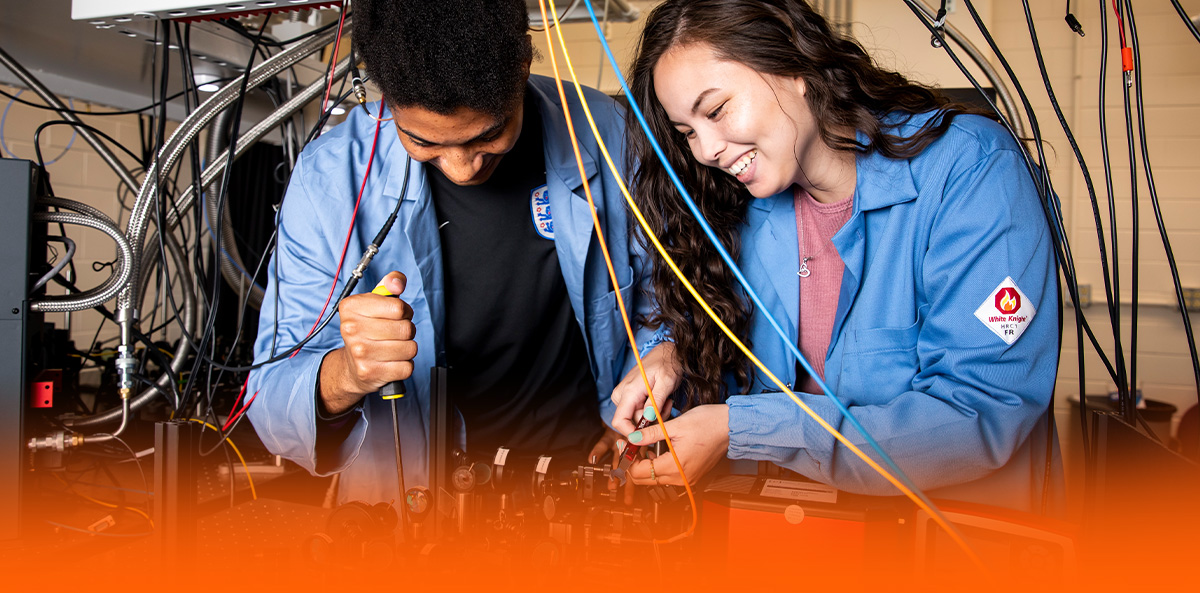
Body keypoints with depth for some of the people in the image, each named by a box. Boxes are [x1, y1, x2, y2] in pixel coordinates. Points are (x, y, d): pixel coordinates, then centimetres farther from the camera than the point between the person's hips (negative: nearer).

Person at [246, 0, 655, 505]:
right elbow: (272, 401, -10)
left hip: (587, 462, 0)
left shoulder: (601, 132, -9)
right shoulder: (328, 178, -13)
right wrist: (345, 375, -32)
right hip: (413, 493, 1)